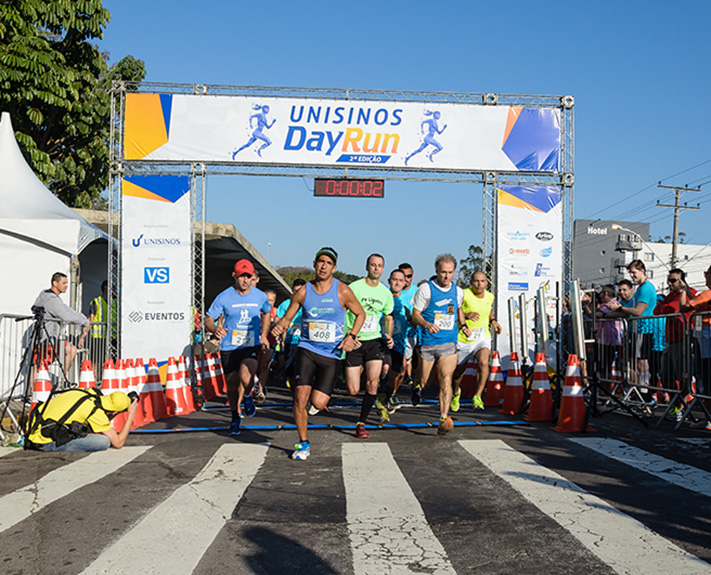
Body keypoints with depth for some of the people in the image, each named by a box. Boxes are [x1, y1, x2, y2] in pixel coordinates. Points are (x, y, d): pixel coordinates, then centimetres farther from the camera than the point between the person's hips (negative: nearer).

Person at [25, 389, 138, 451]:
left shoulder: (90, 392, 6)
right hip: (46, 443, -8)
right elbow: (118, 443, -4)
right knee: (104, 441, -15)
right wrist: (131, 415, 2)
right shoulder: (96, 411, -15)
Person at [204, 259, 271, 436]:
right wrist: (215, 329, -28)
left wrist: (263, 335, 12)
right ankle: (235, 418, 34)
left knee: (245, 377, -26)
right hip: (229, 348, 0)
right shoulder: (224, 297, -6)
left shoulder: (260, 296, 1)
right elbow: (208, 320, -5)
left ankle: (247, 396, 10)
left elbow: (266, 313, 23)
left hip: (252, 346, 0)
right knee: (231, 385, 9)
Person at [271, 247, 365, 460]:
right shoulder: (303, 292, 0)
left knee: (318, 403, -8)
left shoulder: (343, 292, -4)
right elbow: (287, 318, 8)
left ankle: (317, 388, 31)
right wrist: (279, 327, -15)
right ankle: (303, 444, 8)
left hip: (331, 354, -1)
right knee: (301, 396, -12)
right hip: (307, 349, 1)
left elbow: (360, 314, 8)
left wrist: (351, 336, -7)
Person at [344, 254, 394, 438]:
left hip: (374, 341, 3)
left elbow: (389, 318, 19)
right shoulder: (354, 288, -7)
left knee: (373, 382, -15)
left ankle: (361, 424, 2)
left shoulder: (386, 293, 6)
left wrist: (389, 336, 1)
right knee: (353, 391, -6)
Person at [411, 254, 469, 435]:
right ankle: (417, 388, 39)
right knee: (424, 382, 4)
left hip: (449, 343, 2)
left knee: (446, 378, -14)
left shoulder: (458, 291, 9)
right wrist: (427, 325, -24)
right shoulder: (426, 289, -5)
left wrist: (463, 325, 11)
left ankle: (444, 418, -16)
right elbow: (415, 315, -4)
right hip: (427, 343, -2)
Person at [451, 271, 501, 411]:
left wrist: (493, 321, 8)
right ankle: (455, 392, 45)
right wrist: (465, 314, -31)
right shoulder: (464, 295, -14)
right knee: (460, 370, 13)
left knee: (483, 363, -26)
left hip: (482, 338, 2)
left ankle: (477, 397, -17)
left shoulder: (490, 296, 3)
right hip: (463, 338, -2)